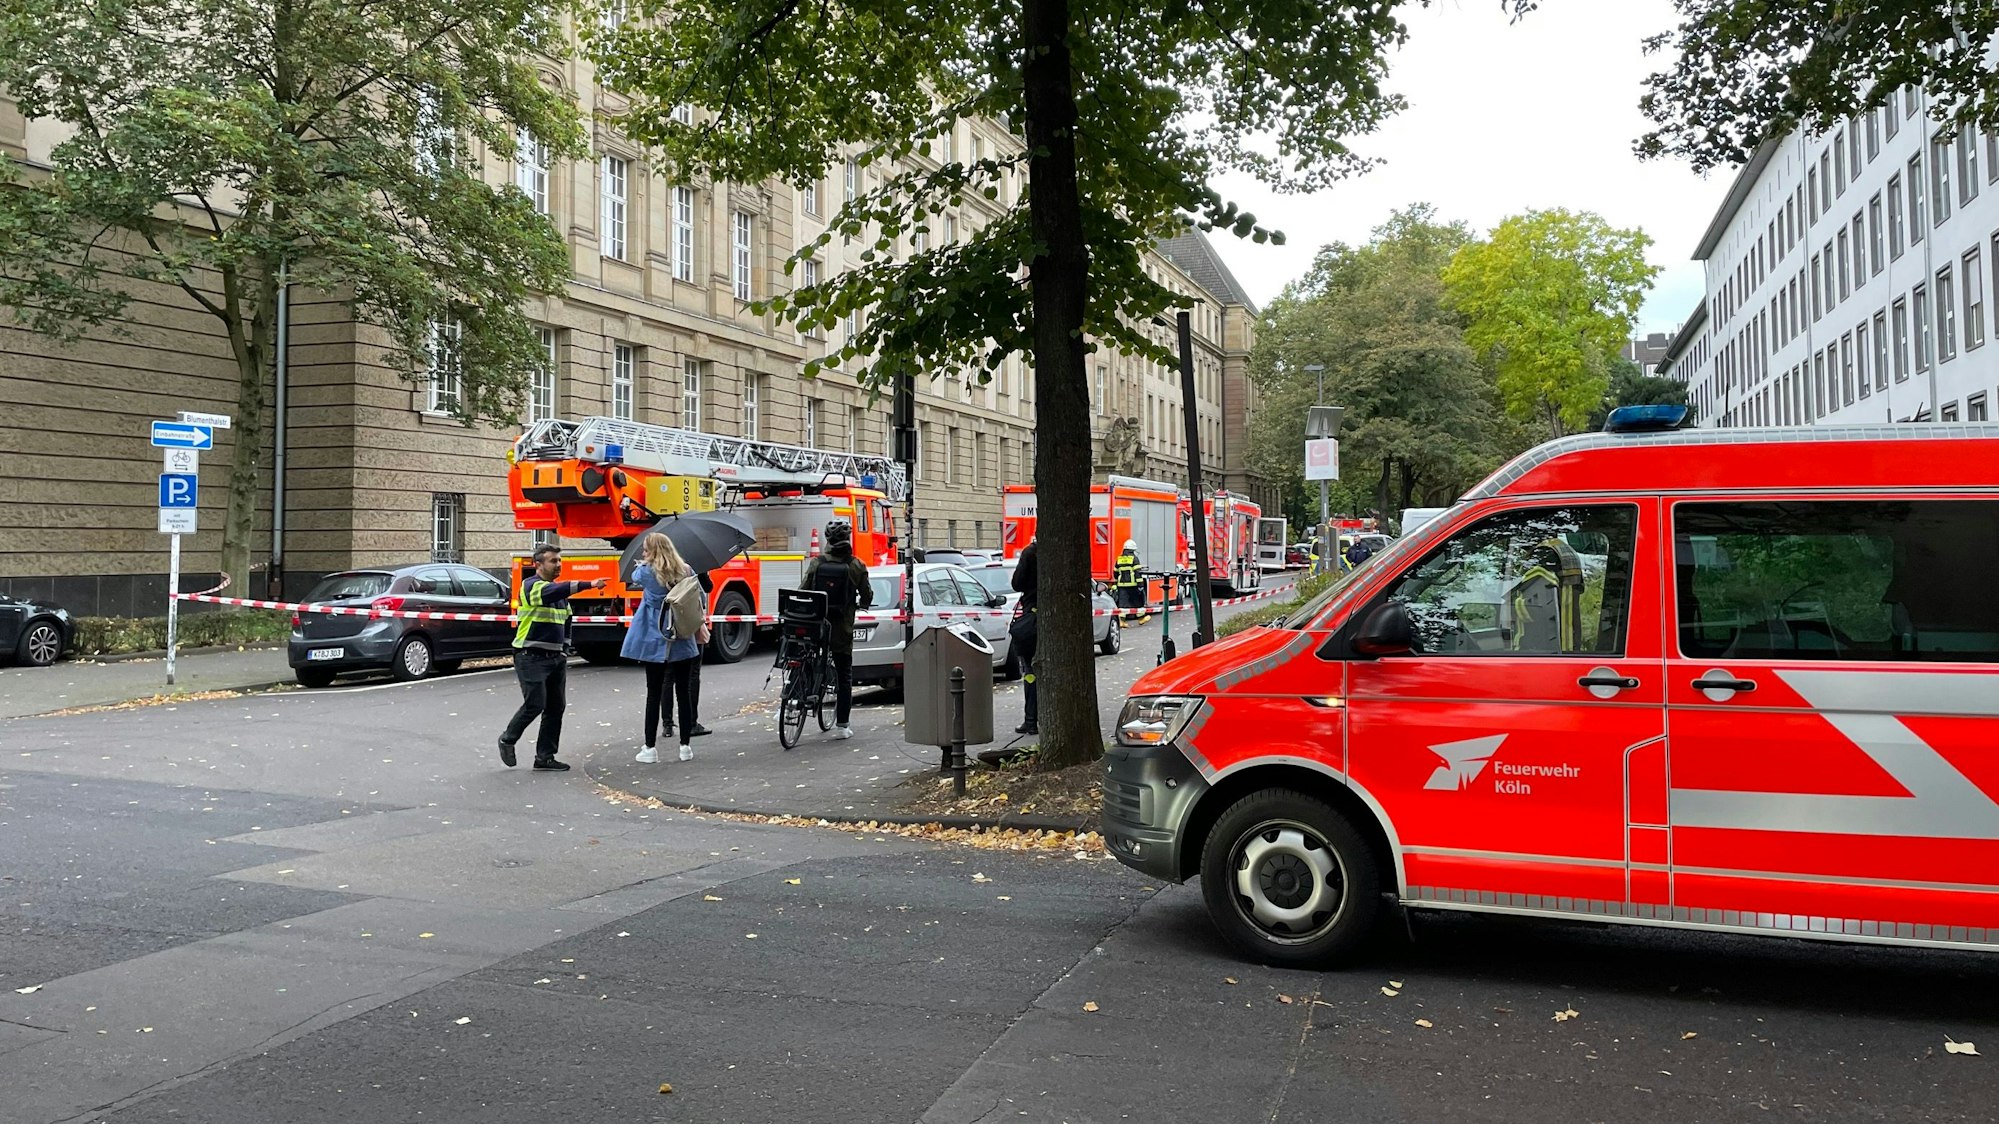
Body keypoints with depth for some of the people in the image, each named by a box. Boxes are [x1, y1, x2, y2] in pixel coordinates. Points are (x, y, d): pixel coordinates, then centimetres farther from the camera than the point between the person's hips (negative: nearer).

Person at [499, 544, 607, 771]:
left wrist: (565, 649, 18)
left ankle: (545, 757, 11)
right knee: (534, 705, -11)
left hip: (556, 658, 8)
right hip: (531, 658, -8)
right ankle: (508, 739, 14)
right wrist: (590, 585, -42)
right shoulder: (531, 586, -12)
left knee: (556, 707, 4)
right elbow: (556, 591, -32)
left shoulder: (558, 590, 14)